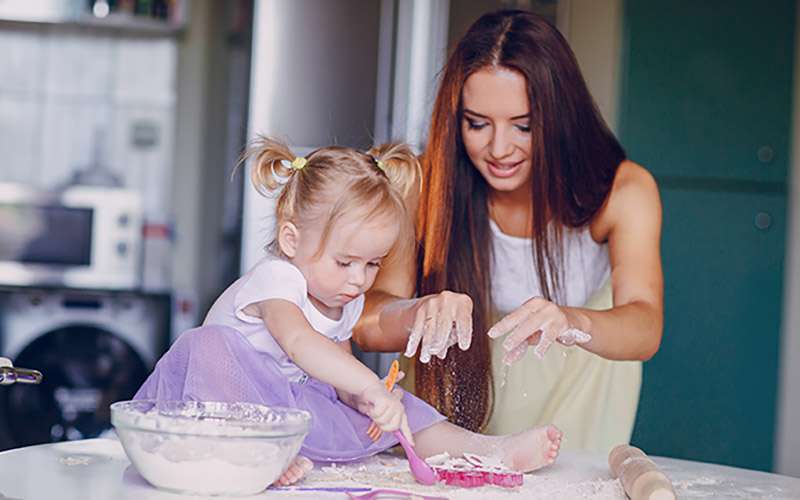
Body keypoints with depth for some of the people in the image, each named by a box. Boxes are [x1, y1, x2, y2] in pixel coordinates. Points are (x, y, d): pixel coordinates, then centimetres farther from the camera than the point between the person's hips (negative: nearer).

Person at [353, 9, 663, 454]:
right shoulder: (431, 183, -19)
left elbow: (645, 330, -34)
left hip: (577, 383, 0)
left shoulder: (622, 190, -21)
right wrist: (422, 313, -46)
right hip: (464, 380, 0)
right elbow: (367, 324, -24)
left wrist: (571, 323, -56)